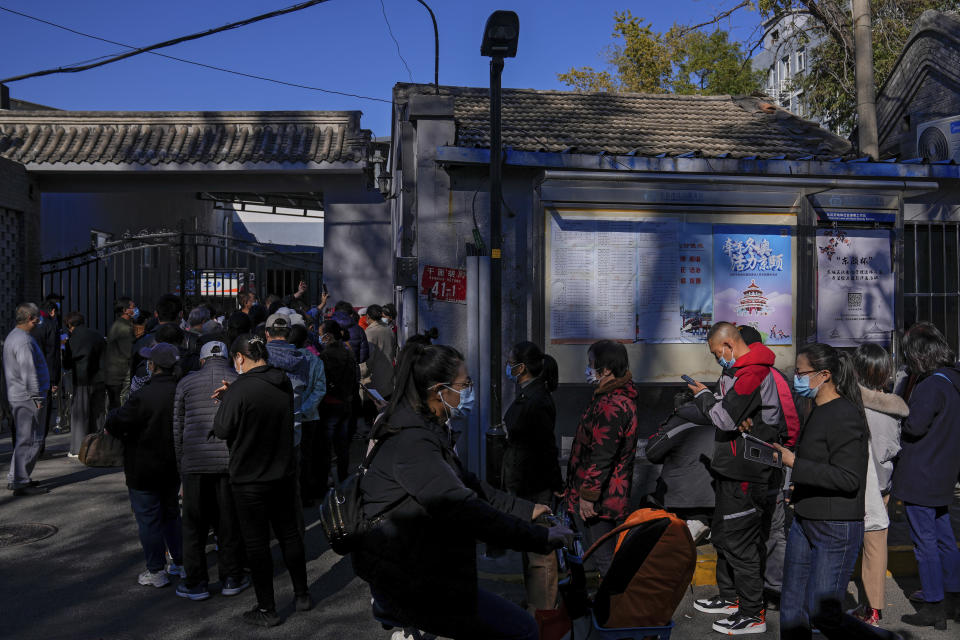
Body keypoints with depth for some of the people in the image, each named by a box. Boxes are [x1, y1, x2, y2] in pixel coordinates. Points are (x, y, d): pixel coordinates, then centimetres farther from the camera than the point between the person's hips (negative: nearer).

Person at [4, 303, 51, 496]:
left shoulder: (12, 336, 16)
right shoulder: (23, 341, -19)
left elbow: (8, 369, 22)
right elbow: (28, 373, -22)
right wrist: (37, 397, -18)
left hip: (16, 396, 11)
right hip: (27, 397, -11)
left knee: (24, 439, 18)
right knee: (30, 439, -6)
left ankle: (14, 479, 25)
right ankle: (21, 484, -3)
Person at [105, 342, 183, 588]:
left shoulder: (143, 397, -24)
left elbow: (115, 424, -18)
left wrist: (110, 418, 5)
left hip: (144, 470, -6)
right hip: (173, 468, 6)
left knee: (149, 519, 6)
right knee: (171, 514, 20)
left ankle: (156, 572, 14)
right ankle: (182, 563, 27)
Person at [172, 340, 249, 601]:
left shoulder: (186, 383, 6)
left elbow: (178, 429, 8)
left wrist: (181, 469, 16)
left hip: (195, 462, 0)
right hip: (231, 461, 0)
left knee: (195, 523, 9)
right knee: (229, 521, 10)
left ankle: (196, 582, 15)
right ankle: (231, 578, 19)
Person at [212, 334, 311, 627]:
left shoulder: (241, 388, -21)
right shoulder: (284, 383, 1)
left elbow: (222, 430, -13)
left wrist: (224, 399, 1)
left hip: (250, 478, -6)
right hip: (284, 473, 6)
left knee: (257, 542, 6)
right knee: (289, 533, 19)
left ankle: (266, 609, 15)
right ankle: (302, 594, 31)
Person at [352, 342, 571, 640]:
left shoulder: (429, 431, 10)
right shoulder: (412, 441, -24)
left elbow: (467, 484, 16)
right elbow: (463, 509, -29)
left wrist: (526, 509, 10)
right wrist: (541, 538, -25)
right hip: (406, 586, -10)